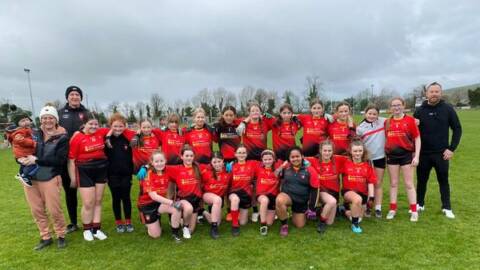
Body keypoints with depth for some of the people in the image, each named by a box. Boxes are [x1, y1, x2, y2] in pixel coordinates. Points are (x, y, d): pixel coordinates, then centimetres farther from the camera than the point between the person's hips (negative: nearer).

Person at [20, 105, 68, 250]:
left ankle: (61, 235, 23)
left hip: (50, 178, -4)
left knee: (54, 210, 1)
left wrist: (36, 160, -22)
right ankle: (45, 237, 28)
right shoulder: (34, 134, 5)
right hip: (30, 178, 4)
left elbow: (60, 160, -16)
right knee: (37, 210, 12)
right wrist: (22, 159, -17)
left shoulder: (62, 138, -6)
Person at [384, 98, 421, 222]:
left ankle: (414, 211, 14)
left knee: (409, 184, 3)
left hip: (406, 154, -3)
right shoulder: (387, 122, 5)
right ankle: (392, 209, 19)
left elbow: (417, 139, -4)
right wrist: (385, 152, 7)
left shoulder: (410, 120, -5)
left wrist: (416, 156, -10)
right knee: (393, 183, 10)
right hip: (392, 155, 3)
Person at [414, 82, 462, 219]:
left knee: (443, 181, 9)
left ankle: (447, 208, 21)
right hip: (423, 154, 1)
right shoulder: (419, 111, 1)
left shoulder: (448, 109, -2)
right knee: (421, 180, 11)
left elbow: (457, 129, 0)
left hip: (441, 153, -1)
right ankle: (420, 204, 25)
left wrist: (452, 148, -5)